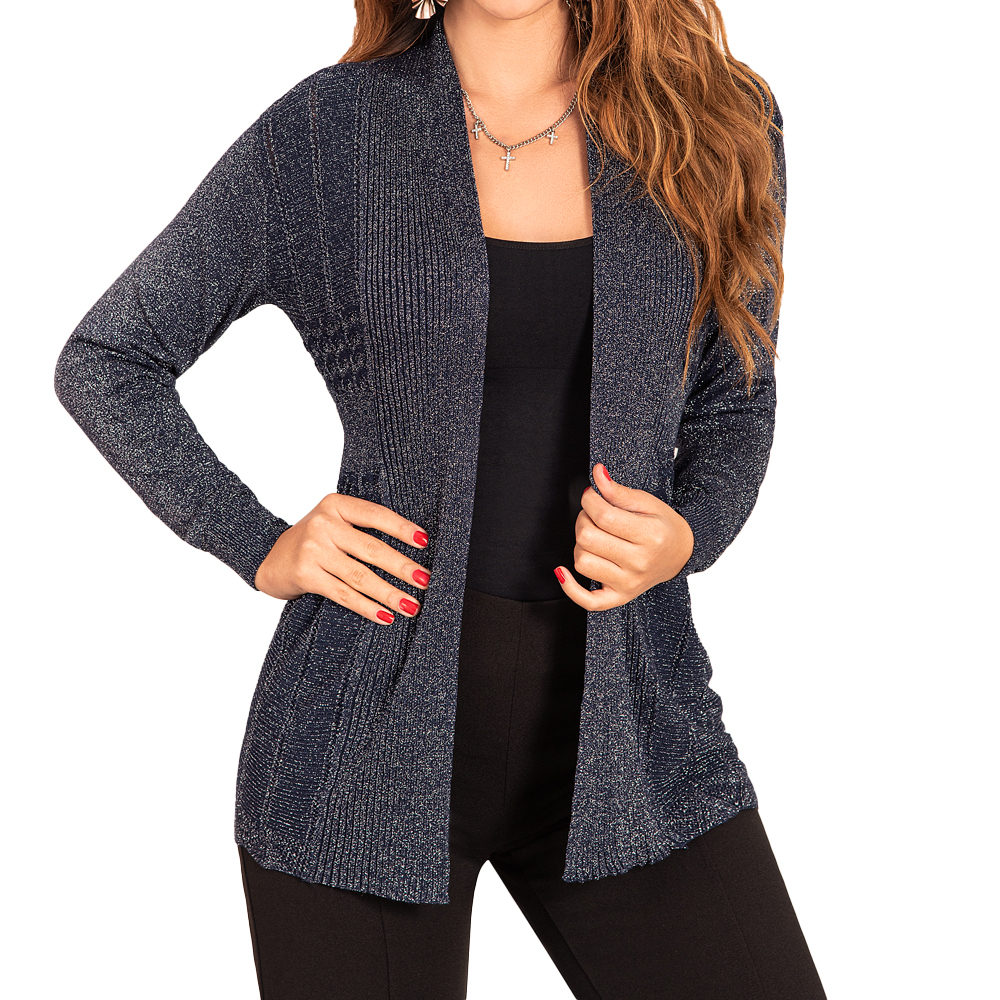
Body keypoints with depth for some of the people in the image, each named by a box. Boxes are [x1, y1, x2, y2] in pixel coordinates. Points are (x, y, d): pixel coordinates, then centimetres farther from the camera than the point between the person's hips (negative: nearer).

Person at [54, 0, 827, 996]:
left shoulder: (717, 121, 2)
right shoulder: (323, 132, -4)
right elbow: (105, 363, 5)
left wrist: (682, 537, -8)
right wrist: (260, 548, -5)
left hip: (623, 725, 2)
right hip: (372, 733, -1)